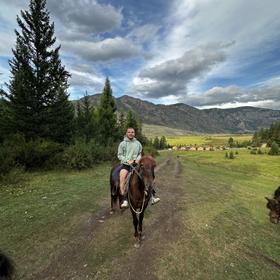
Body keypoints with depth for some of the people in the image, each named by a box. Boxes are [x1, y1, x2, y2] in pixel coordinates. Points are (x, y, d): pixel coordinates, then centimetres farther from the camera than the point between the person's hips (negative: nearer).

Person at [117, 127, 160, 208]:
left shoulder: (138, 143, 13)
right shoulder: (122, 144, 4)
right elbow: (119, 155, 2)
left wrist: (137, 159, -5)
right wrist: (128, 161, -12)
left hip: (135, 164, 3)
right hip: (125, 164, -3)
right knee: (122, 176, -32)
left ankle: (152, 197, -2)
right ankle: (125, 200, -27)